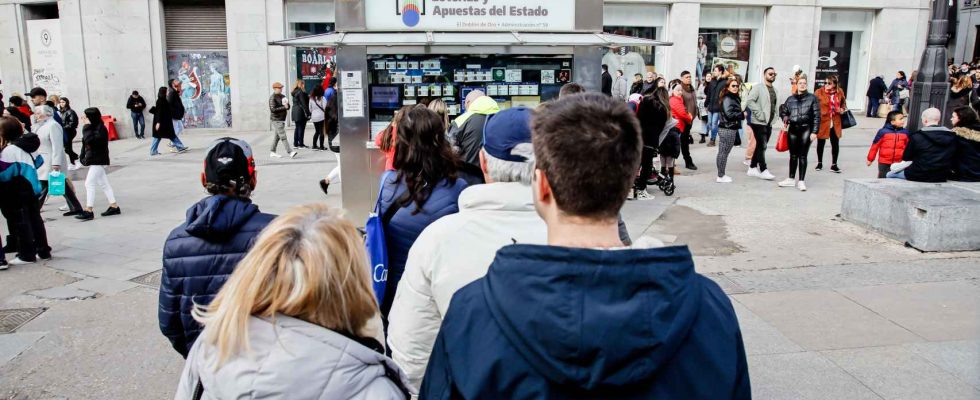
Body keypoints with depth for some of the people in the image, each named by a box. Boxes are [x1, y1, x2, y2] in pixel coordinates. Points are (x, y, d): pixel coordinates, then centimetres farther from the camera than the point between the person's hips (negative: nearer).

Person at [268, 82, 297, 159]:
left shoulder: (283, 96, 14)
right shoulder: (272, 98, -9)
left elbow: (288, 107, 16)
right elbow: (273, 109, -17)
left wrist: (287, 105, -7)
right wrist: (284, 107, -17)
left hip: (282, 119, 8)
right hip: (276, 120, -8)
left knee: (277, 136, 13)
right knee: (283, 137, -11)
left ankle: (272, 152, 21)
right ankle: (290, 152, -16)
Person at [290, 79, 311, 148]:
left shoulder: (294, 92, 12)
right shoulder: (301, 92, -15)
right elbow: (303, 103, -17)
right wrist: (308, 113, -16)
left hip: (295, 112, 9)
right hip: (301, 112, -9)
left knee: (297, 128, 13)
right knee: (301, 128, -3)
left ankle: (295, 144, 16)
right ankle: (301, 144, -1)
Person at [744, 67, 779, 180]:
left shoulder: (774, 90, 16)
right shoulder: (758, 87, -7)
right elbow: (749, 101, -17)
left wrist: (773, 117, 10)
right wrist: (759, 114, -20)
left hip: (769, 123, 8)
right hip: (759, 122, -8)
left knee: (760, 146, 11)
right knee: (762, 146, -9)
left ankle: (752, 168, 19)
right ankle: (763, 170, -6)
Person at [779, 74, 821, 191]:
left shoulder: (812, 98, 0)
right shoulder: (790, 99, 9)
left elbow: (816, 116, -3)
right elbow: (784, 111, 23)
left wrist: (814, 132, -9)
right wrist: (785, 117, 1)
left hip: (806, 129, -3)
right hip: (793, 129, 3)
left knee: (802, 155, -1)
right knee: (793, 155, 10)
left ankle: (801, 181, 5)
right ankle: (791, 179, 20)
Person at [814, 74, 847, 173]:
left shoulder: (840, 92, 2)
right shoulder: (819, 92, -10)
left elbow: (843, 102, 19)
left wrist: (843, 109, -1)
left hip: (835, 122, 3)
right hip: (822, 121, -3)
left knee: (835, 143, 6)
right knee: (821, 143, 10)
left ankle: (834, 164, 17)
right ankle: (819, 163, 26)